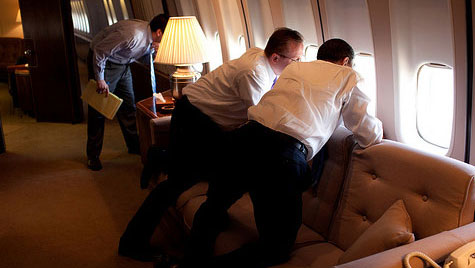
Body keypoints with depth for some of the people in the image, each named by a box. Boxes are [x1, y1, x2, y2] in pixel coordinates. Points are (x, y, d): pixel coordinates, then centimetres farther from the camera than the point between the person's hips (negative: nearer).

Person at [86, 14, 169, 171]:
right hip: (103, 63, -8)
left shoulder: (149, 37, -7)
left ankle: (134, 146, 27)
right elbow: (99, 51, -29)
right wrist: (100, 80, -25)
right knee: (98, 110, -2)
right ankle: (93, 156, 9)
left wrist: (153, 51, -13)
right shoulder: (132, 35, -34)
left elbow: (145, 60, 10)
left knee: (128, 105, 13)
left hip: (123, 65, 8)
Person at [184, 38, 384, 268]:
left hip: (248, 136, 5)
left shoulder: (294, 67, 28)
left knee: (214, 204, 29)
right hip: (285, 155, -5)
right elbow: (371, 136, 16)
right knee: (276, 250, 8)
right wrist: (377, 127, 40)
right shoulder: (347, 76, 15)